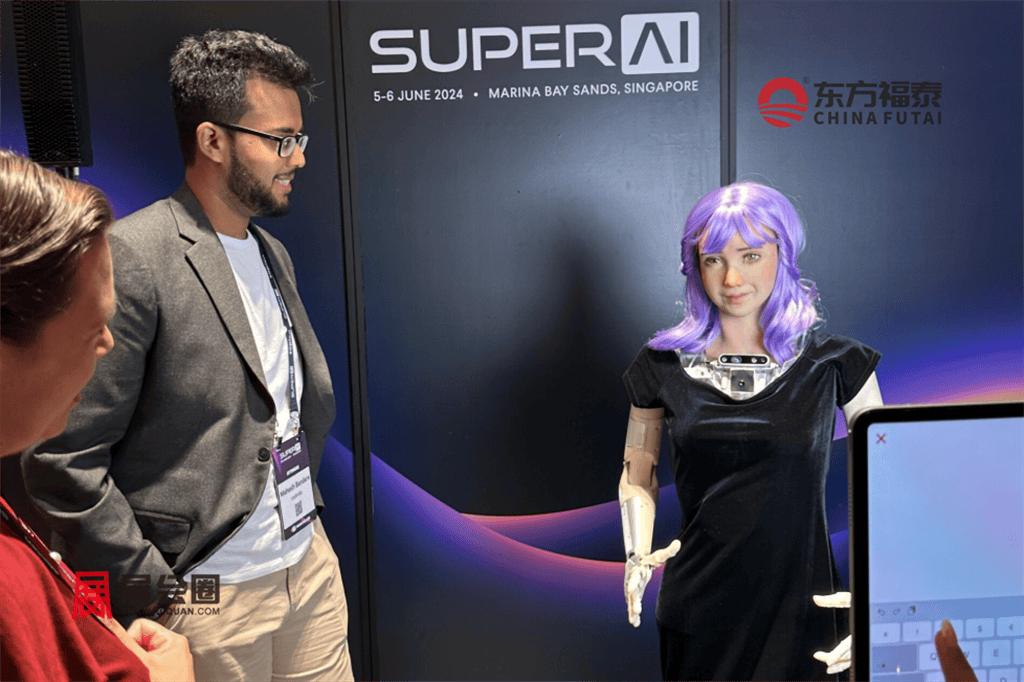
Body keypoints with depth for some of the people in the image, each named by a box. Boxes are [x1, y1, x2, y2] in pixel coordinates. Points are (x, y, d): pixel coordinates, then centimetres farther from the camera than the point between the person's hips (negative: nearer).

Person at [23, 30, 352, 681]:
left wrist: (305, 498, 10)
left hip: (311, 561, 7)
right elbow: (63, 459, -17)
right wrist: (153, 591, -13)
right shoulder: (129, 259, -17)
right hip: (212, 596, -7)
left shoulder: (274, 254, 9)